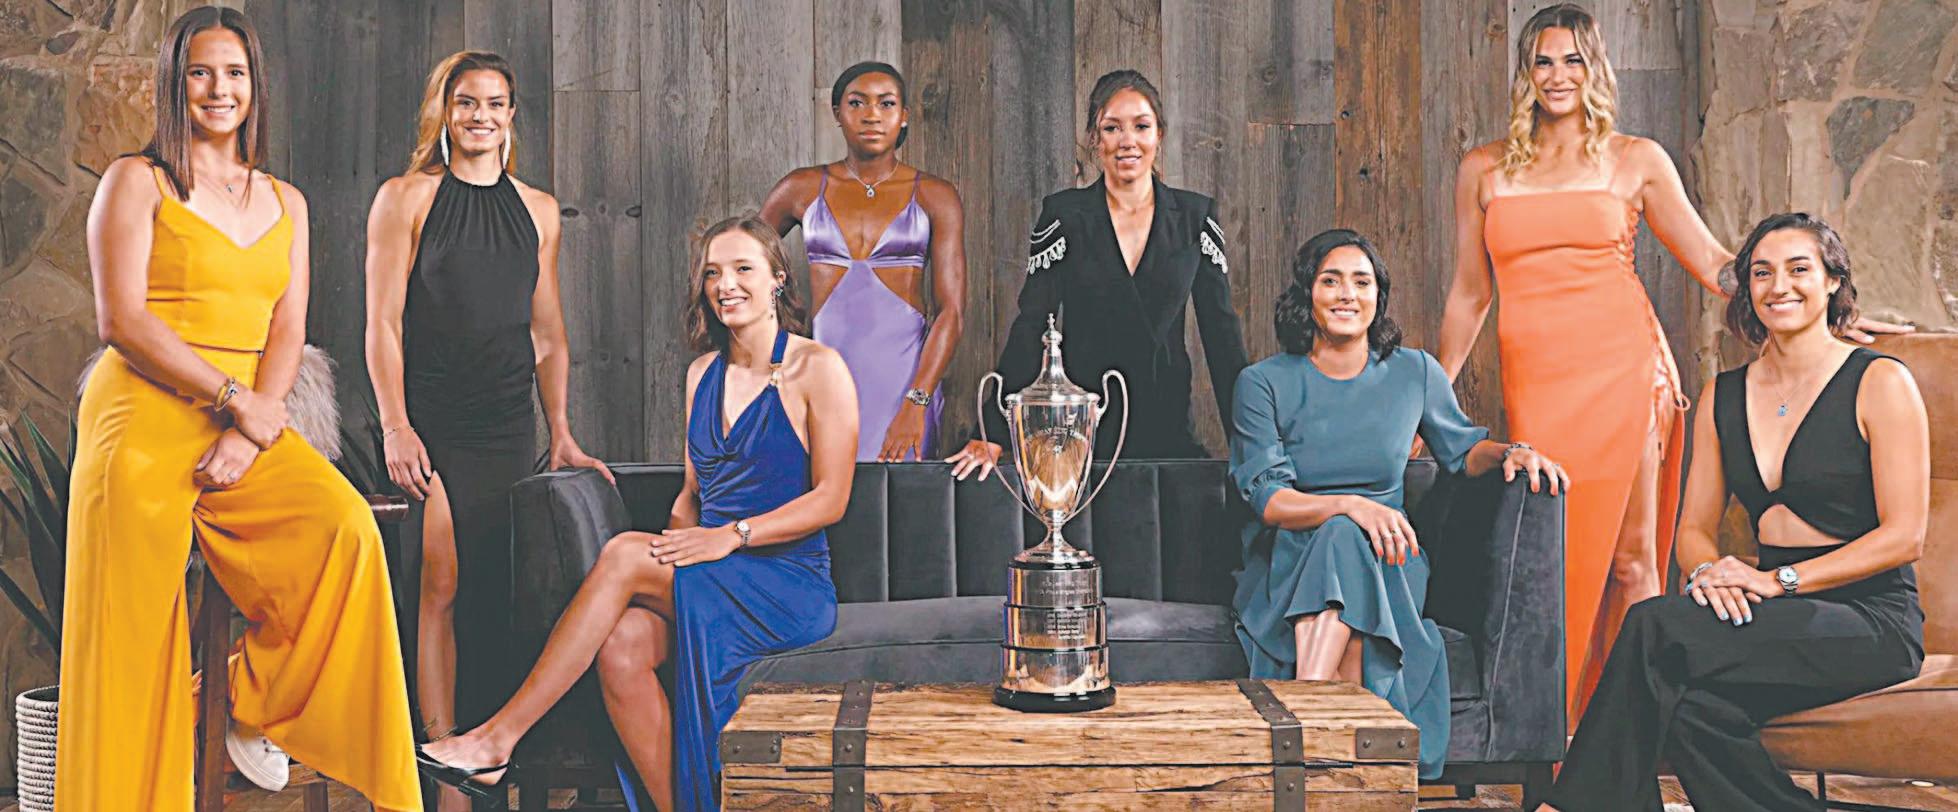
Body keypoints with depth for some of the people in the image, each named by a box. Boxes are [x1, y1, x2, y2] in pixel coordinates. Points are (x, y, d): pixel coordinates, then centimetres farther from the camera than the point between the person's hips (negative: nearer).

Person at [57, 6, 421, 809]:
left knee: (345, 524, -22)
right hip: (144, 419, -4)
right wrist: (235, 397, -13)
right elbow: (121, 320, -7)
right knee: (134, 629, -8)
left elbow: (288, 330, 7)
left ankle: (259, 706, -3)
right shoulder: (137, 181, 3)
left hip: (249, 425, 4)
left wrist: (248, 433, -9)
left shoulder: (285, 203, 17)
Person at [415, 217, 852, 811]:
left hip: (792, 585, -5)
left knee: (624, 555, -26)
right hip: (712, 584, 5)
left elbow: (831, 498, -8)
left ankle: (499, 737, -20)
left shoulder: (817, 368, -4)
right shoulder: (702, 373, 16)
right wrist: (680, 541, -2)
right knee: (622, 645, -28)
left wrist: (733, 536, -18)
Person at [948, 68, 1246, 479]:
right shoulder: (1063, 215, 1)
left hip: (1167, 429, 2)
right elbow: (1030, 326, -3)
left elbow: (1221, 329, 5)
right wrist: (993, 436, -11)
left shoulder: (1195, 215, 5)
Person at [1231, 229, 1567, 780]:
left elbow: (1461, 448, 22)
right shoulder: (1263, 383, 0)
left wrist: (1509, 453, -1)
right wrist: (1350, 506, -25)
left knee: (1347, 545, -34)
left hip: (1386, 560, 1)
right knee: (1343, 534, -35)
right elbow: (1267, 497, -8)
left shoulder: (1413, 373, 8)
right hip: (1288, 563, -1)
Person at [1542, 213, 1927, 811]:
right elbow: (1695, 527, 15)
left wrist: (1779, 580, -16)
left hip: (1872, 619, -5)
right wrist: (1710, 571, -10)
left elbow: (1904, 536, -8)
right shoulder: (1724, 397, 15)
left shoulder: (1880, 383, -2)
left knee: (1656, 625, -29)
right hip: (1779, 617, 5)